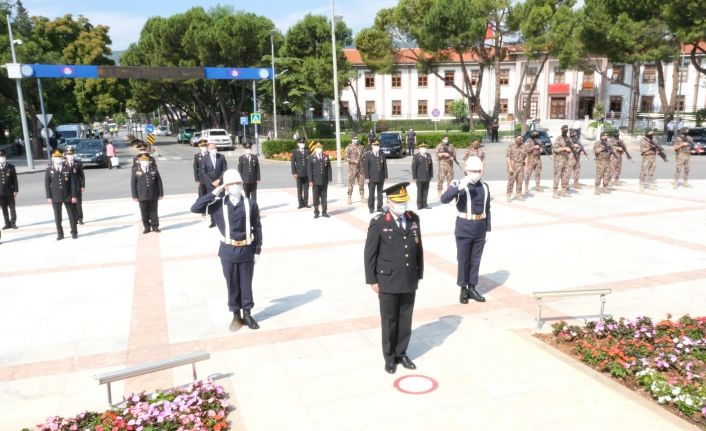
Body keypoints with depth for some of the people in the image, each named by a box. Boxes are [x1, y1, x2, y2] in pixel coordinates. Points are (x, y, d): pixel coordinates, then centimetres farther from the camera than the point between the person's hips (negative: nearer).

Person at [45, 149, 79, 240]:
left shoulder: (68, 169, 0)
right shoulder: (49, 170, 2)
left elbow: (73, 183, -2)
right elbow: (47, 184, 2)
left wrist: (74, 196, -7)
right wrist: (48, 197, -4)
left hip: (68, 196, -1)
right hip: (55, 197, 1)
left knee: (72, 215, 5)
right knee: (57, 217, 4)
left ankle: (74, 232, 17)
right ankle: (60, 234, 13)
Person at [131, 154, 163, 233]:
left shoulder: (154, 169, 5)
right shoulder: (135, 170, 2)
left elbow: (159, 182, 6)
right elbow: (133, 184, 2)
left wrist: (161, 194, 2)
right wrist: (134, 196, -2)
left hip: (153, 196, 1)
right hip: (142, 196, 0)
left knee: (154, 212, 6)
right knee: (144, 213, 4)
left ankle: (155, 227, 16)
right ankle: (147, 227, 15)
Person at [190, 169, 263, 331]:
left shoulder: (251, 204, -4)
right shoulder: (219, 204, -4)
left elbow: (257, 227, 1)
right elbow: (195, 208, -11)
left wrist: (258, 248, -1)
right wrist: (214, 193, -14)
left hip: (246, 250, 0)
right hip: (228, 251, 0)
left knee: (246, 283, 11)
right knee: (232, 284, 11)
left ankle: (247, 314, 26)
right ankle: (236, 316, 25)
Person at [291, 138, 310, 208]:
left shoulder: (307, 152, 10)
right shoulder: (295, 152, 4)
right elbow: (293, 163, 1)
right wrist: (294, 173, -6)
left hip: (307, 174, 2)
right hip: (299, 174, -2)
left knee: (306, 189, 4)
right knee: (299, 189, 1)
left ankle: (306, 203, 12)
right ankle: (301, 203, 8)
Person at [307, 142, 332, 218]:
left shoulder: (326, 157, 8)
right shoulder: (311, 158, 2)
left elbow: (329, 169, 6)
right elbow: (309, 170, -2)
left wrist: (329, 179, -1)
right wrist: (310, 180, -9)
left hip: (324, 181, 2)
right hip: (315, 181, -2)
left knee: (324, 197, 6)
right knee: (316, 197, 2)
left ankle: (324, 212, 14)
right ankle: (316, 212, 10)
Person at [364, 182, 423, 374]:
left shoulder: (414, 219, 3)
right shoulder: (378, 223, -11)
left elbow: (418, 248, 9)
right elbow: (369, 253, -8)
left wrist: (419, 274, 10)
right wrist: (372, 280, -8)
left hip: (409, 281, 4)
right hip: (388, 281, -4)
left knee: (405, 320, 13)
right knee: (389, 320, 9)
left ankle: (401, 353, 30)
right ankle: (389, 357, 25)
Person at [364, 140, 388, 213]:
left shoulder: (382, 154, 7)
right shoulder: (367, 155, -3)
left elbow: (385, 166, 8)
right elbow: (365, 167, -5)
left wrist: (386, 176, 4)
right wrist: (367, 177, -10)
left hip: (381, 178, 3)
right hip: (372, 178, -3)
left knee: (380, 193, 9)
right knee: (371, 193, 3)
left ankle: (379, 207, 17)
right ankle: (371, 208, 12)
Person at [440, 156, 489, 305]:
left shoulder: (485, 187, 6)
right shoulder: (459, 185, -7)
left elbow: (487, 210, 10)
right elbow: (444, 199, -23)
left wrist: (488, 229, 8)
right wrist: (459, 187, -33)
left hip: (480, 230, 4)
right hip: (464, 229, -3)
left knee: (476, 260, 12)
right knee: (463, 260, 6)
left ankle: (472, 288, 24)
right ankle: (463, 289, 20)